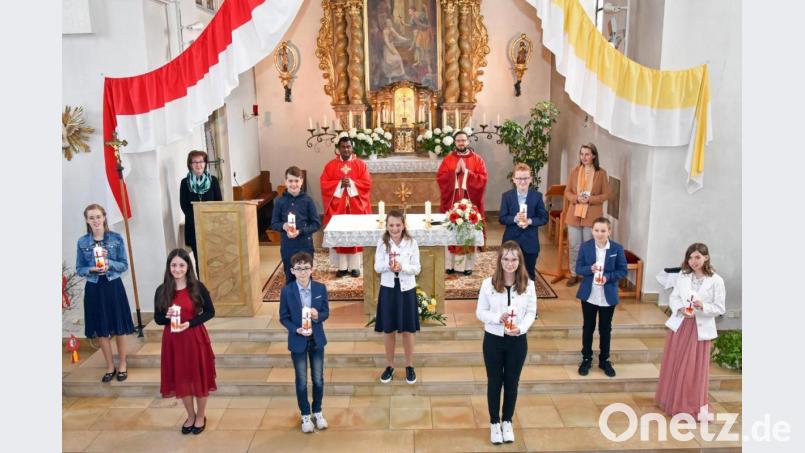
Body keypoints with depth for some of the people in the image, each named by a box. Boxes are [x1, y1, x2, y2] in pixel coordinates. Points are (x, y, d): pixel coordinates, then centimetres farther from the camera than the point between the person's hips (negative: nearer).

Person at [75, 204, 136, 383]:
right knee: (101, 329, 8)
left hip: (113, 286, -1)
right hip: (94, 288, 2)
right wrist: (91, 269, -16)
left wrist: (109, 263, -19)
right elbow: (79, 269, 5)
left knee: (119, 327, 6)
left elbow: (124, 265, -1)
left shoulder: (116, 238, -3)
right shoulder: (82, 242, 1)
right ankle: (110, 366, 24)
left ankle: (122, 365, 22)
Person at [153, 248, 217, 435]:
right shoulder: (162, 290, -3)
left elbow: (210, 312, -3)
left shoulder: (197, 287, -9)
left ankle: (201, 416, 31)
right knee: (180, 379, 13)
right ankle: (190, 415, 35)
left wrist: (190, 323, -16)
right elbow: (157, 318, 4)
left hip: (195, 338, -2)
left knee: (199, 377, 9)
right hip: (173, 340, 2)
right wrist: (167, 316, -18)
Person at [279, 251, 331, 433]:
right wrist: (297, 329, -21)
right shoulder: (286, 291, -12)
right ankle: (305, 415, 29)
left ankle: (317, 412, 34)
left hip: (317, 340, 2)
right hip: (298, 341, -1)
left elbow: (326, 312, -1)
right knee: (301, 381, 11)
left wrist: (318, 316, -23)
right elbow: (283, 317, -5)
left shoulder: (320, 288, -8)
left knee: (318, 379, 13)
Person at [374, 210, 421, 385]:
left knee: (408, 330, 8)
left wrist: (402, 267, -24)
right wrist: (388, 265, -23)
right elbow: (377, 267, -3)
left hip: (407, 289, -1)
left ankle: (409, 366, 25)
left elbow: (417, 268, -6)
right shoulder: (382, 243, -3)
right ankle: (389, 366, 27)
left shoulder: (411, 243, -8)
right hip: (388, 288, 1)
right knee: (388, 329, 11)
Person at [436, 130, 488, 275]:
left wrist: (466, 172, -14)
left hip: (470, 201, 0)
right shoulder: (448, 159, 7)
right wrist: (455, 171, -13)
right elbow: (440, 177, -3)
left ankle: (467, 265, 9)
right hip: (452, 201, 1)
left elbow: (483, 178, -6)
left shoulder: (477, 159, 4)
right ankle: (451, 264, 8)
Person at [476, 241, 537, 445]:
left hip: (518, 340, 1)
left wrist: (520, 327, -20)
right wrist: (498, 318, -23)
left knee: (512, 382, 14)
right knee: (494, 381, 12)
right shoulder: (488, 283, -10)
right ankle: (494, 423, 30)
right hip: (493, 339, -1)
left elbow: (531, 313, -1)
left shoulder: (528, 285, -6)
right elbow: (480, 313, -5)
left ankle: (507, 422, 34)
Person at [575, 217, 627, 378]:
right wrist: (590, 269, -26)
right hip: (589, 295, 0)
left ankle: (604, 360, 30)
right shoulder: (585, 247, -7)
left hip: (608, 297, 0)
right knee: (588, 328, 13)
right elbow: (578, 269, -5)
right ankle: (586, 359, 28)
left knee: (605, 329, 13)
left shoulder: (617, 248, -8)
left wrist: (608, 277, -22)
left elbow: (623, 270, -5)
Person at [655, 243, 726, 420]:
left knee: (696, 368, 4)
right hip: (679, 325, 3)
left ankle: (695, 406, 20)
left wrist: (703, 306, -23)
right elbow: (673, 298, 4)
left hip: (700, 328, -3)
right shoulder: (683, 276, 2)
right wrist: (681, 309, -16)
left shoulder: (716, 281, -9)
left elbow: (720, 308, -6)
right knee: (674, 366, 12)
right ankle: (673, 401, 29)